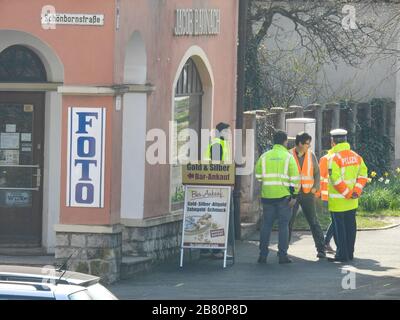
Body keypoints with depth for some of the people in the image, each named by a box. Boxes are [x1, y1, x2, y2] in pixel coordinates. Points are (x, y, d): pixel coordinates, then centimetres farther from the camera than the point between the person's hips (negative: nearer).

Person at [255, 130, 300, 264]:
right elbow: (294, 178, -8)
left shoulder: (264, 157, 6)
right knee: (283, 225, 2)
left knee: (266, 225, 8)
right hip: (284, 196, -3)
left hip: (267, 196, 3)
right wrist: (294, 196, -5)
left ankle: (263, 255, 8)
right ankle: (282, 255, 1)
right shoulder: (288, 157, -3)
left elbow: (258, 176, 11)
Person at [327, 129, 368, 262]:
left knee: (339, 227, -1)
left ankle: (342, 255, -1)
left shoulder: (334, 158, -15)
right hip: (352, 201, 7)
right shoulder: (356, 156, 7)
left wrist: (347, 193, -14)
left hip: (338, 201, -7)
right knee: (350, 226, 13)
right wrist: (356, 191, -1)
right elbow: (363, 175, 6)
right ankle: (350, 253, 20)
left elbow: (336, 180, -21)